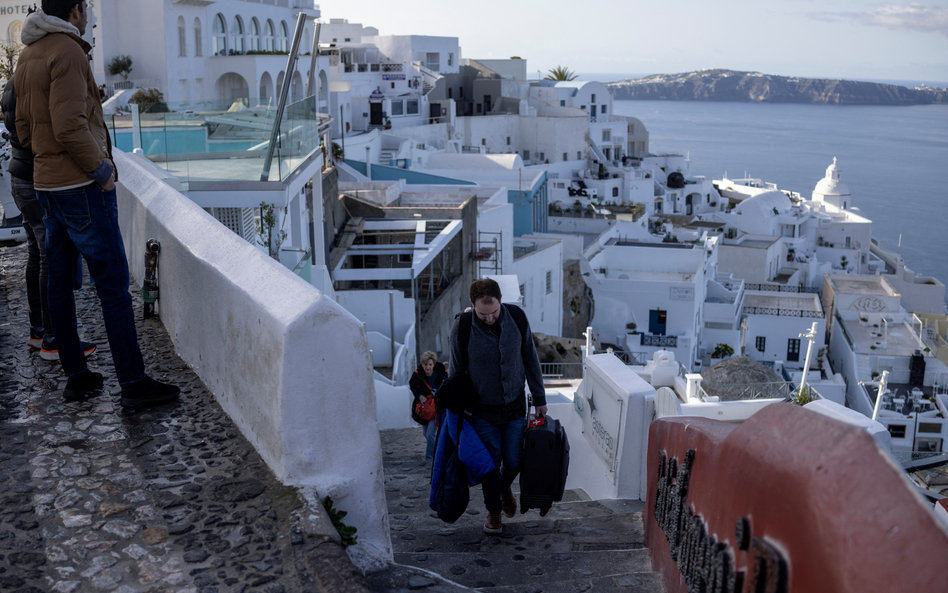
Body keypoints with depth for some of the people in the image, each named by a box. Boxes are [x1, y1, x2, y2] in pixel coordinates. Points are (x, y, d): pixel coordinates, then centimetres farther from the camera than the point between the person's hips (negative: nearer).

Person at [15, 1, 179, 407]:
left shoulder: (27, 57, 15)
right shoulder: (67, 51, -13)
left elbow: (25, 130, 18)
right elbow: (70, 127, -21)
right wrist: (101, 169, -12)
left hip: (45, 185, 10)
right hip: (81, 186, -10)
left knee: (59, 282, 11)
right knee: (113, 285, -6)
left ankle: (76, 376, 20)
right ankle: (133, 383, -3)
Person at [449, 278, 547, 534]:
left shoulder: (517, 318, -13)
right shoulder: (462, 326, -19)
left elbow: (530, 359, 0)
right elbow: (456, 370, -5)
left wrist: (539, 399, 4)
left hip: (515, 405, 2)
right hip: (482, 409, -2)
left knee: (514, 460, 6)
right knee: (490, 462, 4)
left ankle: (505, 487, 40)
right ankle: (493, 512, 26)